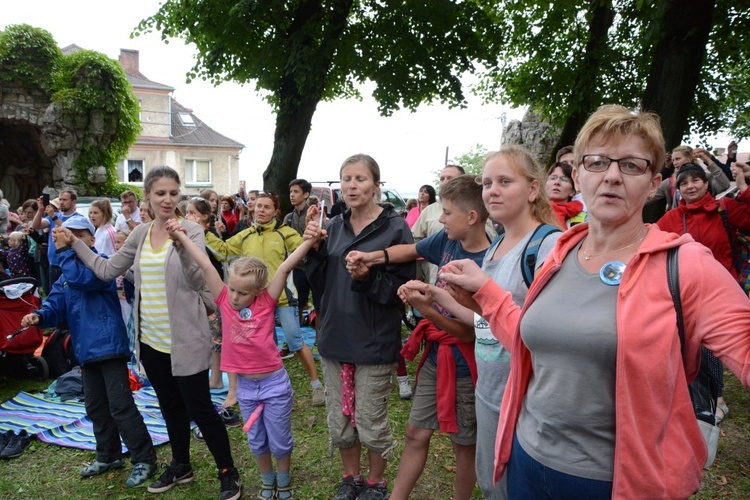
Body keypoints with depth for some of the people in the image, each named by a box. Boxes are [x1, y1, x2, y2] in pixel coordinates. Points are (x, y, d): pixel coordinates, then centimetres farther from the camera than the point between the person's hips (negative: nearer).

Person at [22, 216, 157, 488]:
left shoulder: (102, 263, -9)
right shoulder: (63, 277, 16)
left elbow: (80, 278, -28)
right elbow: (55, 306, 7)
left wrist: (65, 250, -20)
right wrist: (39, 316, -14)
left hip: (108, 345, -9)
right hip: (86, 349, 9)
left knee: (121, 407, -8)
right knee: (96, 408, 19)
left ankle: (144, 460, 2)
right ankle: (108, 456, 34)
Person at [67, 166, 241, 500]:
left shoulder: (191, 231, -11)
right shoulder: (140, 234, 5)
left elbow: (199, 282, -22)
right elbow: (106, 270, 13)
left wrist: (181, 245, -36)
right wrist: (75, 243, 10)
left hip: (184, 339, -6)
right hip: (150, 339, 6)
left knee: (199, 408, 1)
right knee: (170, 406, 20)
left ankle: (228, 473, 19)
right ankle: (181, 466, 39)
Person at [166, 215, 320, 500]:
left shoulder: (266, 302, -13)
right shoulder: (225, 301, -7)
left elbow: (285, 268, -21)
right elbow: (205, 265, -10)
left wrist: (310, 239, -29)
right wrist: (181, 235, -9)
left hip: (274, 383, -3)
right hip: (245, 386, 3)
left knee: (280, 441, 13)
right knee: (256, 441, 19)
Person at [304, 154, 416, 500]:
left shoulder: (395, 228, -9)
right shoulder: (334, 226, 5)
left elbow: (401, 289, -11)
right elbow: (320, 283, 6)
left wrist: (368, 278, -27)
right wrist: (313, 248, -10)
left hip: (374, 342, -5)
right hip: (335, 338, 5)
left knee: (371, 424, 7)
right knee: (339, 421, 16)